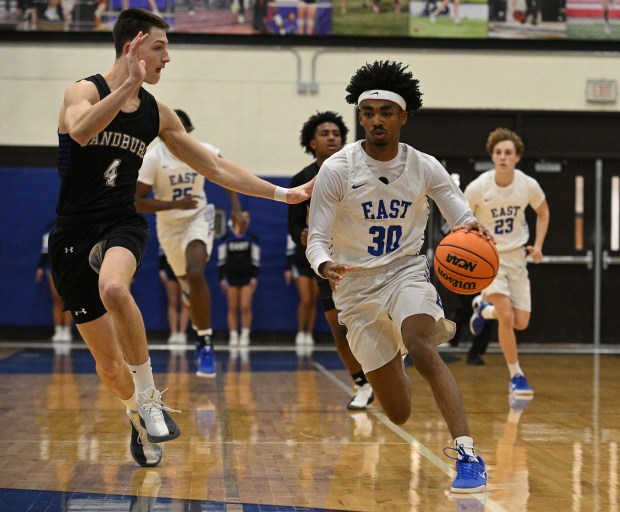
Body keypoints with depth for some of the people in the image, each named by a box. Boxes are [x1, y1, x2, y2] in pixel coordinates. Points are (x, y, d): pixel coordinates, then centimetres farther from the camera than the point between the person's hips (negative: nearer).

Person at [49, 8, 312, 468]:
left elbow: (215, 167, 15)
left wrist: (282, 194, 12)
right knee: (107, 359, 2)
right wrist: (128, 85, -36)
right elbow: (80, 132, -31)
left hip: (122, 226, 2)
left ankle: (149, 397, -21)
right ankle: (138, 412, 33)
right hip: (74, 235, -2)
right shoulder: (85, 92, -6)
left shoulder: (158, 114, 8)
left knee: (113, 288, -36)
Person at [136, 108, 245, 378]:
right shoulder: (152, 158, -19)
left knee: (195, 275, -28)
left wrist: (236, 208, -10)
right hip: (169, 226, 1)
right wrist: (176, 204, -31)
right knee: (189, 284, 15)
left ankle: (205, 343, -22)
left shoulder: (205, 151, -12)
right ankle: (202, 333, 44)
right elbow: (137, 202, -20)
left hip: (199, 218, -1)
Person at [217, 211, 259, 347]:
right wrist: (221, 279, 0)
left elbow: (256, 260, 4)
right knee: (232, 308, 1)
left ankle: (245, 336, -1)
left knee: (246, 307, -6)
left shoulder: (252, 238, 3)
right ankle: (233, 336, 5)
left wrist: (254, 278, -3)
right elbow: (221, 260, 4)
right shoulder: (226, 239, 2)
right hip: (231, 277, 0)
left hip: (247, 276, 0)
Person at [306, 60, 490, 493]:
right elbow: (316, 240, -11)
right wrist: (326, 266, -35)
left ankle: (468, 455, -36)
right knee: (400, 414, 3)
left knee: (421, 348, -35)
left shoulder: (425, 168, -5)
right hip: (357, 287, 0)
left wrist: (472, 229, -32)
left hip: (406, 272, 0)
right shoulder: (337, 170, -11)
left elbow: (463, 217, -6)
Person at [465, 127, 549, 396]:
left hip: (516, 255, 4)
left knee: (521, 322, 2)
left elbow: (543, 211, 10)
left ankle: (484, 308, 35)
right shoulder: (477, 188, -19)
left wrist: (538, 245, 0)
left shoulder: (528, 185, -11)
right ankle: (516, 376, -1)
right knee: (507, 316, -18)